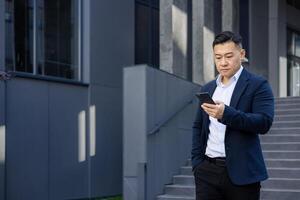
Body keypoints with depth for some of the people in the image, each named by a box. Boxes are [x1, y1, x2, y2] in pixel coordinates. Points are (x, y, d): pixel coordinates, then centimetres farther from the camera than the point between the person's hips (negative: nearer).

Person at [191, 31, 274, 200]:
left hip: (241, 173, -4)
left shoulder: (258, 85, -1)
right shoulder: (207, 89, 15)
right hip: (207, 171, 4)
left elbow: (264, 123, -14)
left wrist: (226, 113, -25)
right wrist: (197, 162, 6)